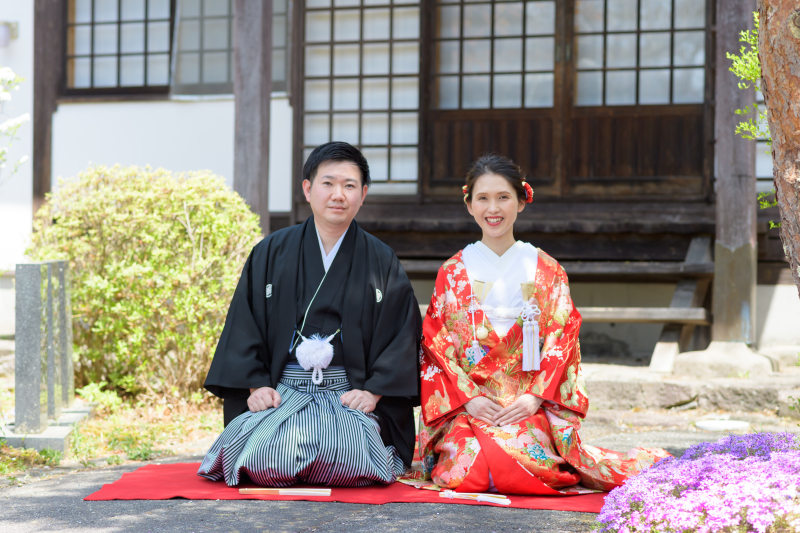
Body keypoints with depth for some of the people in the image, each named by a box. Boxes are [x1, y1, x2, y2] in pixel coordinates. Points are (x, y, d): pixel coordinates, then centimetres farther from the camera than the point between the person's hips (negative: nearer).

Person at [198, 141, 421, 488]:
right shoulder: (270, 254, 10)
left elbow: (403, 334, 5)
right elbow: (243, 326, 8)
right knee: (267, 453, -29)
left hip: (350, 395, 0)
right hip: (281, 391, 0)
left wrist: (373, 391, -8)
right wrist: (256, 384, -5)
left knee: (346, 451, -30)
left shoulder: (381, 262, 10)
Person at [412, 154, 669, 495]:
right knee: (466, 469, -29)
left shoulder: (547, 272, 10)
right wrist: (469, 397, -10)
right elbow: (436, 344, 4)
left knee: (525, 463, -29)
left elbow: (562, 341, 5)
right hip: (467, 407, 0)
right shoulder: (452, 273, 10)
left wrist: (535, 396, -11)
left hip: (531, 406, 0)